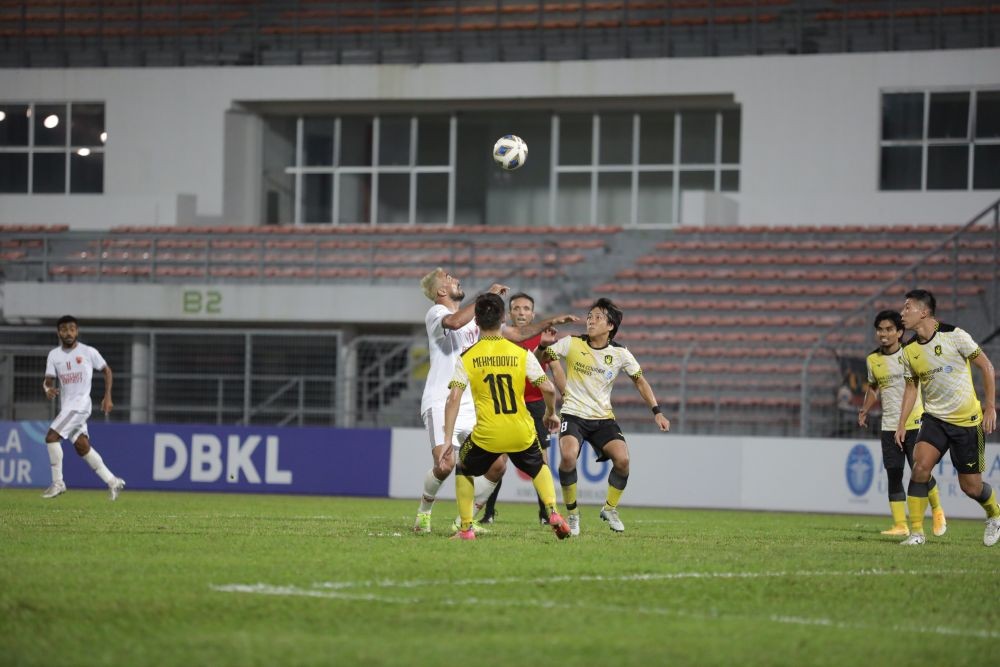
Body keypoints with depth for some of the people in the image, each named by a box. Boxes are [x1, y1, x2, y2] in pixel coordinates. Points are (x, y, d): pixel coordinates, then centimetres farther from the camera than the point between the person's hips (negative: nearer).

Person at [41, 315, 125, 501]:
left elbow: (107, 370, 7)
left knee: (51, 437, -17)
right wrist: (48, 389, -20)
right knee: (82, 447, 7)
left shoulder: (89, 352, -4)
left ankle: (58, 483, -9)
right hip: (66, 406, 6)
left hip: (81, 403, -6)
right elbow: (48, 380, 3)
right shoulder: (54, 355, 6)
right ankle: (112, 482, 17)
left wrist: (107, 397, 3)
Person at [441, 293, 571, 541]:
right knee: (539, 468, 30)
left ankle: (466, 528, 17)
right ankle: (553, 513, 8)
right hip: (522, 434, 1)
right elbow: (548, 389, -4)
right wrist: (550, 414, 17)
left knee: (464, 471, 27)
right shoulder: (521, 353, 0)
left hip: (486, 435, -1)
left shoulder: (467, 358, -3)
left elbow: (454, 399, -10)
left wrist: (447, 440, -9)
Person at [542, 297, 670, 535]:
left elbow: (640, 381, 10)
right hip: (574, 415, -2)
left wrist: (656, 411, 3)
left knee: (622, 459, -19)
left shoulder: (620, 354, -2)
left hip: (603, 418, 2)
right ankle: (572, 513, -7)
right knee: (568, 456, -29)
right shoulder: (572, 344, -6)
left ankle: (610, 509, 10)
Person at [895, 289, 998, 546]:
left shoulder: (954, 336, -14)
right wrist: (901, 423, 5)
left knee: (971, 486, 1)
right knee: (920, 465, -21)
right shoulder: (909, 350, 0)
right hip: (934, 419, 4)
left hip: (968, 420, -4)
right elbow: (911, 387, 14)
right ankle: (916, 532, -13)